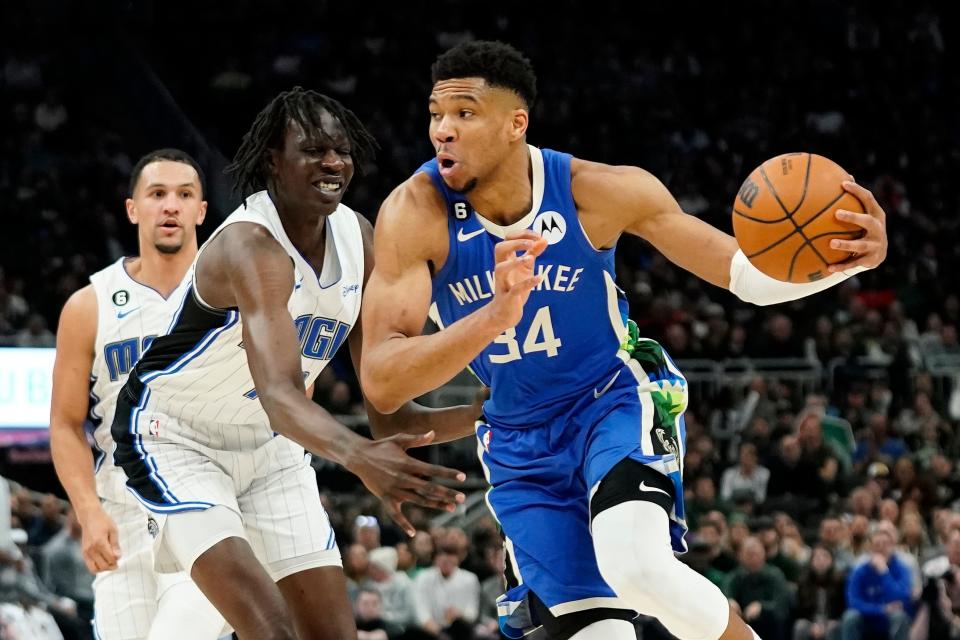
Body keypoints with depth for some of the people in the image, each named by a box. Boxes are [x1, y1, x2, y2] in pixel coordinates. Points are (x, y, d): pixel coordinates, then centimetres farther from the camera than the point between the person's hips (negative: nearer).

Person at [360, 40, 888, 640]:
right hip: (521, 448, 2)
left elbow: (747, 273, -10)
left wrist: (847, 258, -32)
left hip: (616, 402, -2)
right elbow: (381, 383, -30)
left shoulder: (595, 190, -18)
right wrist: (496, 315, -47)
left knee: (637, 568, -29)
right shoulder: (416, 212, -21)